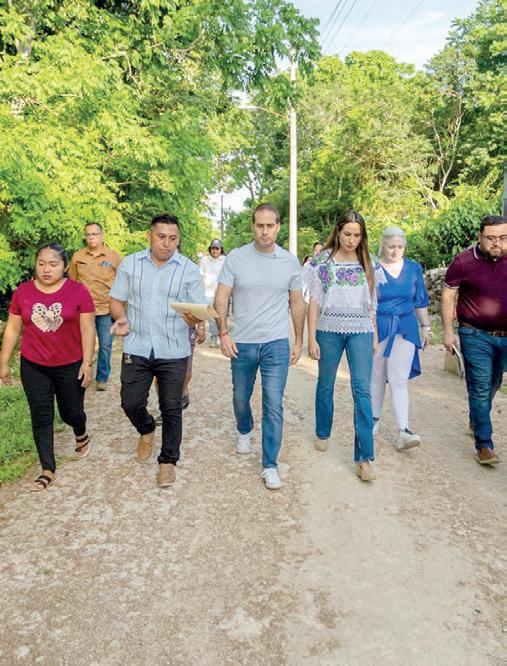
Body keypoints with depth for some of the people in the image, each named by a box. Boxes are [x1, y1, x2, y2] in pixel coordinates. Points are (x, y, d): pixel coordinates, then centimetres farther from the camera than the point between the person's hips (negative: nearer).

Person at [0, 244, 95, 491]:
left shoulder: (78, 291, -9)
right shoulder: (23, 292, -1)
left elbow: (87, 330, -7)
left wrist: (87, 363, -10)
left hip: (70, 366, -2)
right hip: (34, 368, 2)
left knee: (71, 413, 12)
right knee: (41, 418, 6)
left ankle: (81, 435, 46)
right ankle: (48, 469, 20)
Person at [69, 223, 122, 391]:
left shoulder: (114, 256, -2)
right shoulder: (77, 256, 3)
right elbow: (72, 282, 11)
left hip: (107, 309, -1)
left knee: (105, 345, 6)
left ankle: (102, 378, 21)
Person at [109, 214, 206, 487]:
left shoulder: (189, 269, -1)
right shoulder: (130, 264, 3)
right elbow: (117, 300, 8)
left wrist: (194, 318, -26)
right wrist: (121, 318, -14)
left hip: (174, 352, -1)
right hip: (136, 349, 2)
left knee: (171, 409, 6)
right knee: (131, 403, 6)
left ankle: (168, 461, 26)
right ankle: (146, 430, 40)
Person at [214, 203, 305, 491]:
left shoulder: (291, 262, 0)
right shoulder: (236, 258, -4)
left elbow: (297, 303, 7)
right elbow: (221, 299, -3)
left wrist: (299, 342, 7)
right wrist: (223, 333, -13)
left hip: (276, 344, 0)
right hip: (242, 343, 1)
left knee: (274, 405, -2)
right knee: (240, 398, 18)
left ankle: (270, 465, 11)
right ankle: (245, 432, 50)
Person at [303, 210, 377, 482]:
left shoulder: (366, 263, 7)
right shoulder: (322, 261, -1)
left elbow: (371, 303, 12)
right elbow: (314, 301, -2)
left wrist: (374, 335, 9)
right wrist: (311, 338, -7)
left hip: (360, 331, 1)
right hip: (329, 330, -1)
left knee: (362, 390, -8)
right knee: (326, 384, 12)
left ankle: (364, 458, -5)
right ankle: (323, 434, 36)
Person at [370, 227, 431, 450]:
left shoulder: (414, 269, 5)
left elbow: (420, 301, 12)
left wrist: (426, 327, 12)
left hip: (405, 328, 1)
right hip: (378, 327, -1)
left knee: (399, 379, -7)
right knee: (377, 376, 10)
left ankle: (403, 430, -8)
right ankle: (375, 419, 27)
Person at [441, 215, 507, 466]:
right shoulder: (464, 261, -9)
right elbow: (448, 295, -5)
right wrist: (448, 331, -9)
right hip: (475, 335, -4)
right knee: (480, 388, -4)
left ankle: (476, 420, 45)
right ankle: (484, 444, 4)